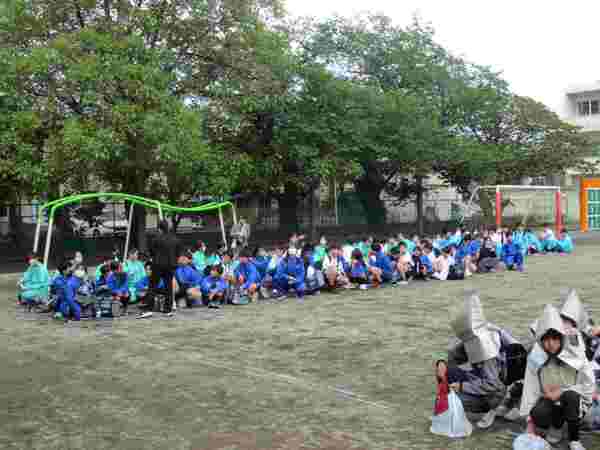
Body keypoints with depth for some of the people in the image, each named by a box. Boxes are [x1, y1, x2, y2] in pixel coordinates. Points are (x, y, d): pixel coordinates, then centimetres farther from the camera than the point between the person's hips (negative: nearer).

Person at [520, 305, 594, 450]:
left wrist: (561, 392, -17)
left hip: (575, 402, -1)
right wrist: (530, 420, -10)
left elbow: (589, 386, -8)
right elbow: (530, 389, -6)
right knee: (538, 414, -33)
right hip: (550, 402, 1)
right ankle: (557, 425, 5)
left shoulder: (576, 355, -12)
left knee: (571, 396, -36)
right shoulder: (535, 358, -8)